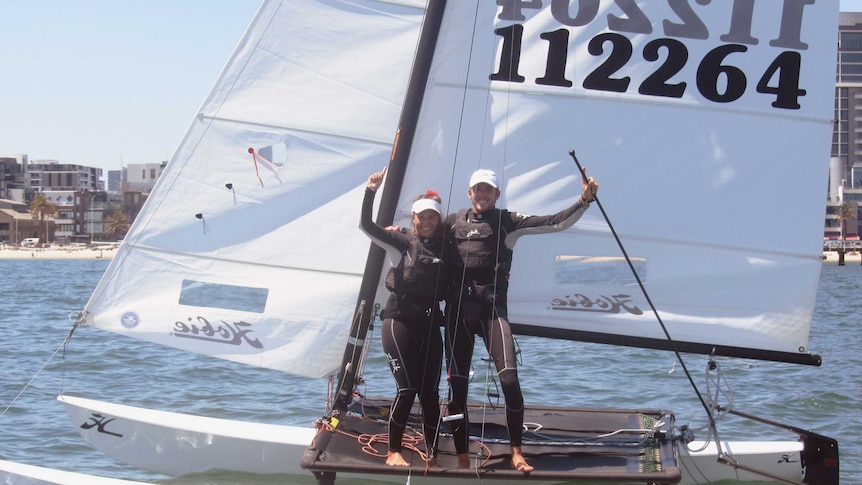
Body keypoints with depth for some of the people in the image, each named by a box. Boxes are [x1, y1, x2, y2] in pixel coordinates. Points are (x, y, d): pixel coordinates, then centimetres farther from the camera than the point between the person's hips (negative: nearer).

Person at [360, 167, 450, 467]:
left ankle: (434, 454, 11)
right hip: (399, 321, -3)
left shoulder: (446, 249, 10)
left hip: (430, 325, 3)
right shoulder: (404, 242, 1)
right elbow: (366, 225, -6)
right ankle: (394, 452, 5)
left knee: (429, 391, 2)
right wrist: (371, 191, -15)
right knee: (407, 388, -8)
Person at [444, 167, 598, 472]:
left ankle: (517, 453, -2)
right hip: (457, 309, 2)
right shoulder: (452, 223, 14)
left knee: (509, 379, -15)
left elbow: (555, 222, 1)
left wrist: (584, 200, -10)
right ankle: (462, 458, 10)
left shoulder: (507, 221, 7)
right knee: (457, 385, 1)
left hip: (492, 308, -2)